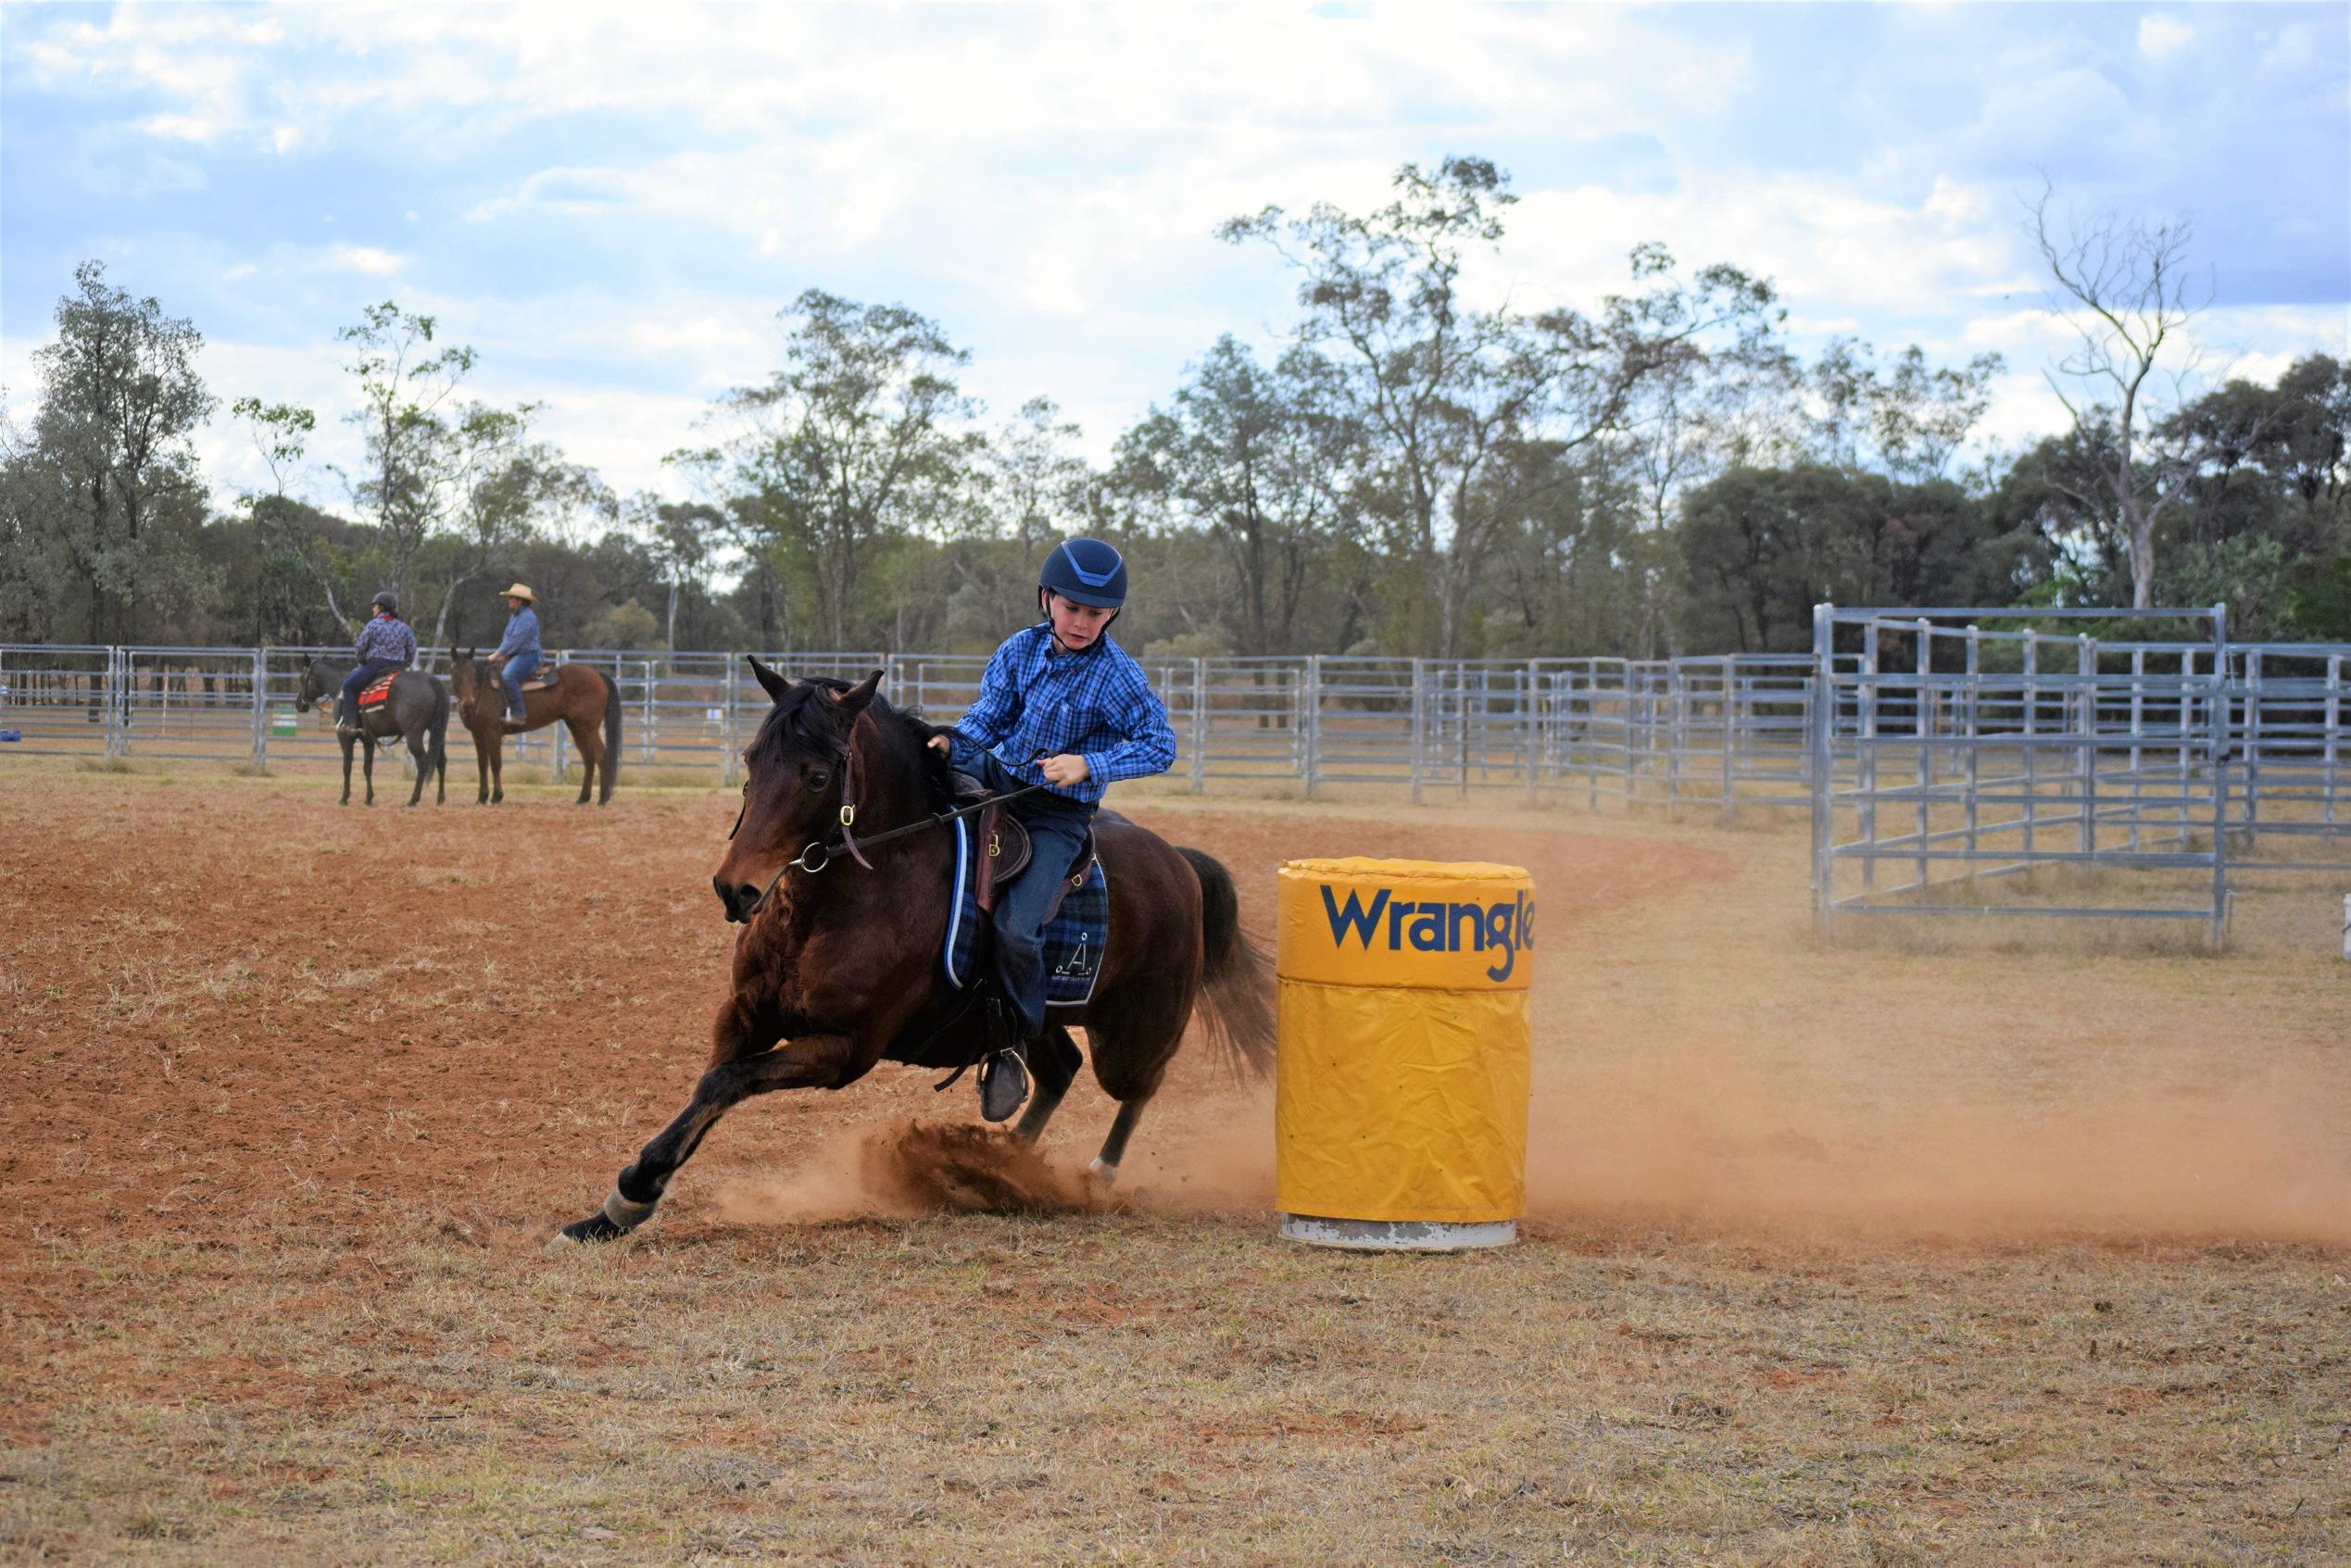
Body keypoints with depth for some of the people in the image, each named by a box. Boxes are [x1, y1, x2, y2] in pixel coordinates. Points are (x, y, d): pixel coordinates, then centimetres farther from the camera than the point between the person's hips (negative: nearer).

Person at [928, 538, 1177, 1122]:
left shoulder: (1119, 676, -13)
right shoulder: (1021, 650, 0)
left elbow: (1160, 746, -13)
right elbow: (990, 715, 3)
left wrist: (1089, 764, -26)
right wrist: (954, 740, -19)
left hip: (1058, 816, -5)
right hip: (996, 778, 6)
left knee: (1016, 929, -22)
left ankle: (1012, 1049, -3)